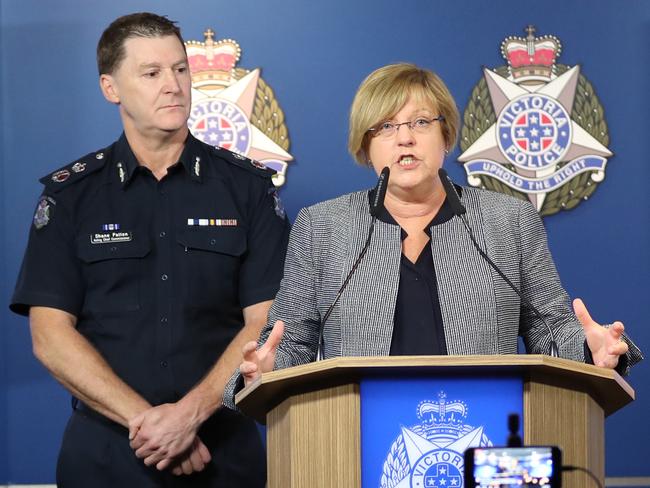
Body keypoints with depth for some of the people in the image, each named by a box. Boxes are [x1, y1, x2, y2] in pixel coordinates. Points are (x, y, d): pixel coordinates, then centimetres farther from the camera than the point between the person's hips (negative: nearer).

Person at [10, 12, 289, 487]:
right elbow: (50, 335, -5)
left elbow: (267, 325, -4)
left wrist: (190, 413, -17)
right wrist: (144, 420, -16)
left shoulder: (249, 185, 3)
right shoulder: (70, 194, 3)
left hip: (225, 447, 0)